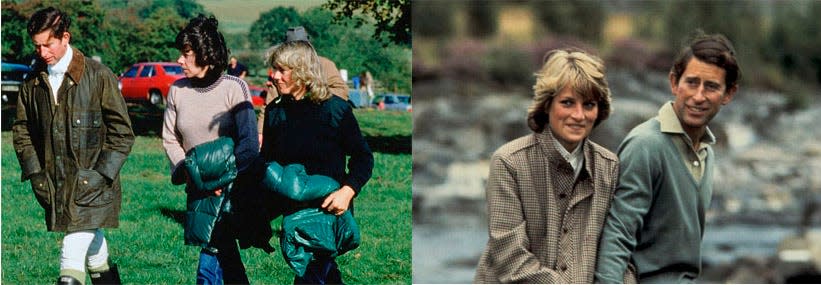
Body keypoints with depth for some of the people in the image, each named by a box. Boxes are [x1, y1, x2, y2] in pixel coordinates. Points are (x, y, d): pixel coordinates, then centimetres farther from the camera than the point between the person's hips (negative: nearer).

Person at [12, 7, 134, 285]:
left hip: (91, 187, -5)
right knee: (93, 247, 16)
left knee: (72, 260, -15)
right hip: (54, 186, 5)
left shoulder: (98, 76, -6)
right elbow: (22, 129, 16)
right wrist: (35, 172, 4)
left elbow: (122, 132, -4)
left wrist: (101, 175, -11)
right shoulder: (33, 82, 8)